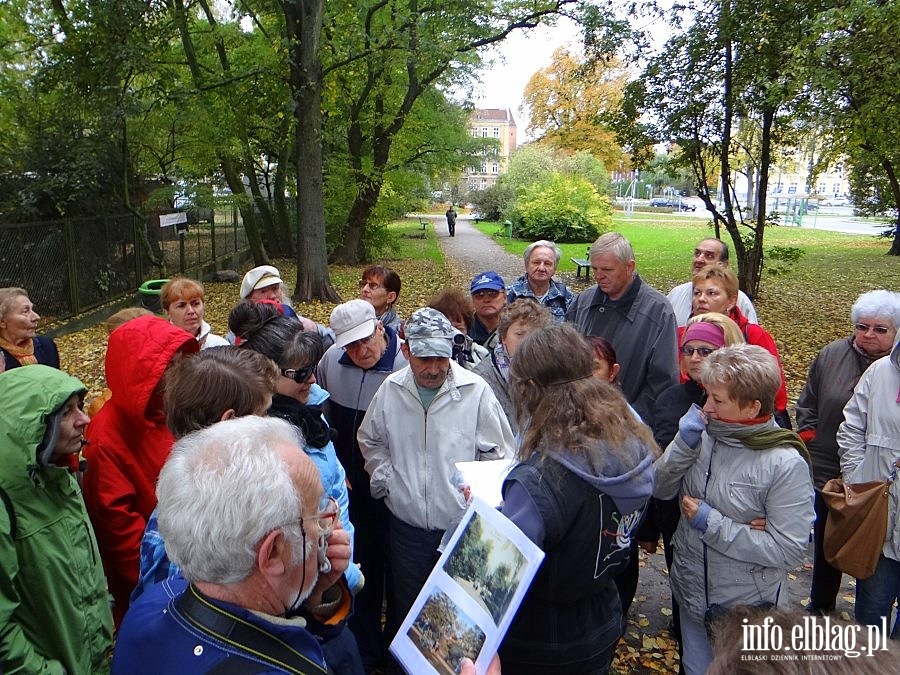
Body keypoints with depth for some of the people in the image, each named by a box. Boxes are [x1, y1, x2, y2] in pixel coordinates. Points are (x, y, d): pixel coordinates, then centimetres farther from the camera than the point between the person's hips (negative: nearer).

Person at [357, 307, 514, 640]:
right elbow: (370, 440, 14)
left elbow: (499, 454, -5)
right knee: (407, 608, 21)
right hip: (406, 522, 3)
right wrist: (385, 480, 3)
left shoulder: (475, 391, -15)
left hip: (461, 524, -3)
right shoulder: (391, 389, -5)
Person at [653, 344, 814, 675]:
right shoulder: (704, 435, -12)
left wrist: (711, 524, -24)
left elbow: (788, 550, -21)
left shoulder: (786, 464, -22)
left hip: (747, 608, -4)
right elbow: (660, 490, -5)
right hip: (692, 596, 5)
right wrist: (684, 444, -21)